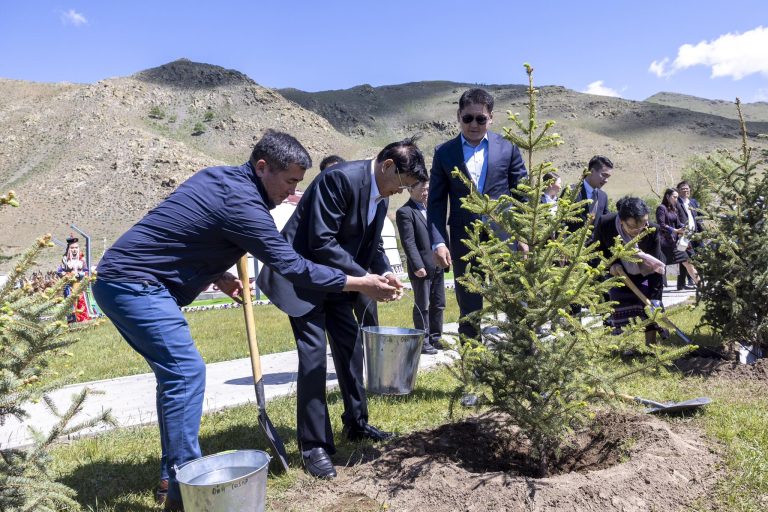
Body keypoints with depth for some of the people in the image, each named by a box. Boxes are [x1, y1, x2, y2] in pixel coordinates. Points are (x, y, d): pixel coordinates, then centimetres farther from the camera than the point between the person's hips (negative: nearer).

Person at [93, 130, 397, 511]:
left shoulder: (216, 177, 10)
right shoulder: (241, 202, -19)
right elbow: (290, 265, -20)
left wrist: (217, 275, 9)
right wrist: (360, 284, -14)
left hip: (121, 279, 10)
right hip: (134, 285, -10)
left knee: (175, 371, 12)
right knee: (186, 372, -12)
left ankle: (173, 475, 20)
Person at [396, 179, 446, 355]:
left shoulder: (429, 209, 15)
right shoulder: (405, 212, -10)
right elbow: (408, 242, -16)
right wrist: (418, 266, -21)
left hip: (437, 266, 8)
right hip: (422, 268, -8)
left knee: (438, 304, 14)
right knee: (422, 307, 2)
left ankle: (435, 338, 26)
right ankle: (423, 342, 12)